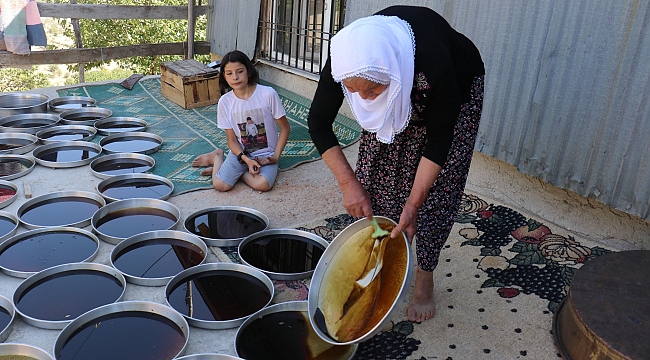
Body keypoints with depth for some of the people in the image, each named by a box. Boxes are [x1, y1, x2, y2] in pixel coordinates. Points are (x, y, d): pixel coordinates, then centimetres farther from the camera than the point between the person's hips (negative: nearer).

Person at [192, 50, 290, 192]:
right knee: (220, 185, -19)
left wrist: (276, 156, -14)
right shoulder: (225, 102, -7)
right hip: (240, 152, 1)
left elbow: (285, 128, -5)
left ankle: (238, 171, 1)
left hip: (266, 154, -1)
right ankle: (217, 157, 14)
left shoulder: (268, 94, -15)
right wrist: (247, 160, -19)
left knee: (262, 184, -30)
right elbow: (232, 140, -3)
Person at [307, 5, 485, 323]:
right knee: (374, 177, -1)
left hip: (457, 89, -3)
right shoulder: (346, 61, -33)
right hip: (397, 98, 4)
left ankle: (424, 280, 10)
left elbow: (439, 140, -30)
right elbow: (318, 124, -20)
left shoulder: (433, 65, -44)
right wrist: (349, 183, -24)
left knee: (436, 189, -6)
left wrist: (413, 205, -28)